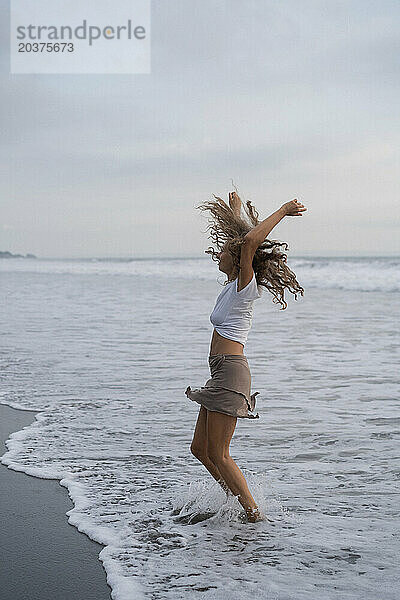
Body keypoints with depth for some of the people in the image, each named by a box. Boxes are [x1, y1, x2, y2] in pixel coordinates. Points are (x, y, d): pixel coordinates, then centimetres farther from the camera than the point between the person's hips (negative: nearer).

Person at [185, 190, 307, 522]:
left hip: (231, 371, -9)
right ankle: (236, 497, 25)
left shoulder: (246, 285, -10)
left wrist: (282, 211, -19)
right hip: (222, 373, 9)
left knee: (218, 454, -5)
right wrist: (236, 208, 38)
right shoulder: (234, 284, 13)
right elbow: (236, 236, 29)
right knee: (200, 449, 14)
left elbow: (250, 241, -26)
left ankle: (254, 513, 4)